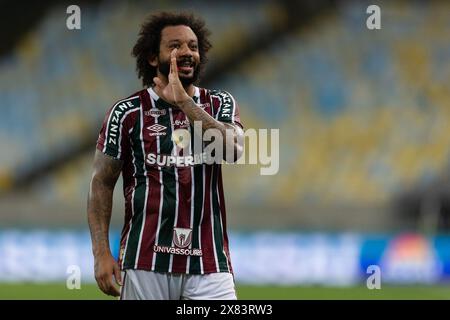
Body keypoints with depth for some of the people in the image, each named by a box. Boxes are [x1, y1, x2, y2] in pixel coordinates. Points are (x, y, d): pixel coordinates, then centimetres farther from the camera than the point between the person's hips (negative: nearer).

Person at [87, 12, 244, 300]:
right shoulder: (128, 112, 4)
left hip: (208, 261, 1)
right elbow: (102, 183, 5)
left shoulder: (219, 103, 9)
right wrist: (102, 253, -5)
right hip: (146, 262, -1)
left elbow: (233, 149, -12)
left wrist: (183, 102, -18)